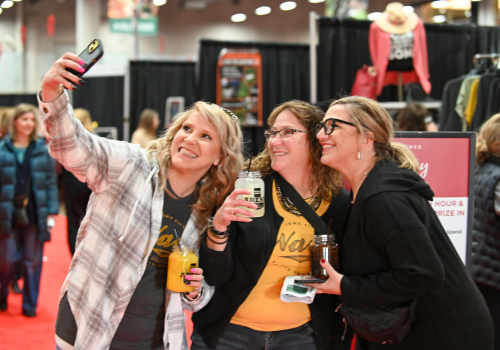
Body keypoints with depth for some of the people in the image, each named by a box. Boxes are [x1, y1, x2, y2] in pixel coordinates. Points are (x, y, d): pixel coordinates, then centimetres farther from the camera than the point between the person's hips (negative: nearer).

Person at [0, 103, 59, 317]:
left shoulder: (43, 149, 2)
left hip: (35, 214, 1)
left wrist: (52, 212, -4)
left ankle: (30, 304, 18)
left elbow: (50, 182, 2)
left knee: (33, 261, 5)